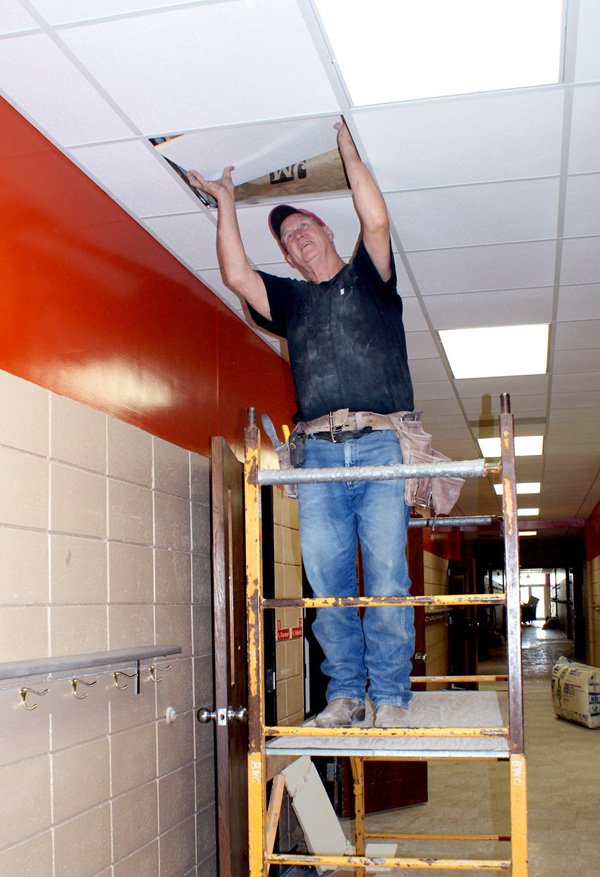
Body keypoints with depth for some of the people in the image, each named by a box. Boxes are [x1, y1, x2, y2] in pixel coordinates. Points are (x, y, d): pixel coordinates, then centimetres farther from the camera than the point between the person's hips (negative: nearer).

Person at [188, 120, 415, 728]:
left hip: (379, 446, -3)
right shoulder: (291, 300, 25)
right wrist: (225, 202, 16)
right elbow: (235, 274, 11)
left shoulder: (369, 279, 17)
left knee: (386, 579, -8)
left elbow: (377, 223, -1)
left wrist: (347, 148, 6)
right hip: (317, 452, 3)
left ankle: (390, 695, -2)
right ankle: (344, 693, 5)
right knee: (328, 582, -2)